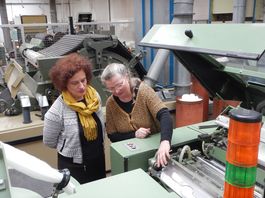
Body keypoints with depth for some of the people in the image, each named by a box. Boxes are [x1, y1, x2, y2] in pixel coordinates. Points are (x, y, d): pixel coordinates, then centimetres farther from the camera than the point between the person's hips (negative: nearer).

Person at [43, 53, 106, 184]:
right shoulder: (56, 111, -24)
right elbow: (49, 142, -9)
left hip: (98, 159, 5)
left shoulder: (95, 96, -10)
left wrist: (97, 145, 12)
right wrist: (70, 148, 3)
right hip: (72, 166, -5)